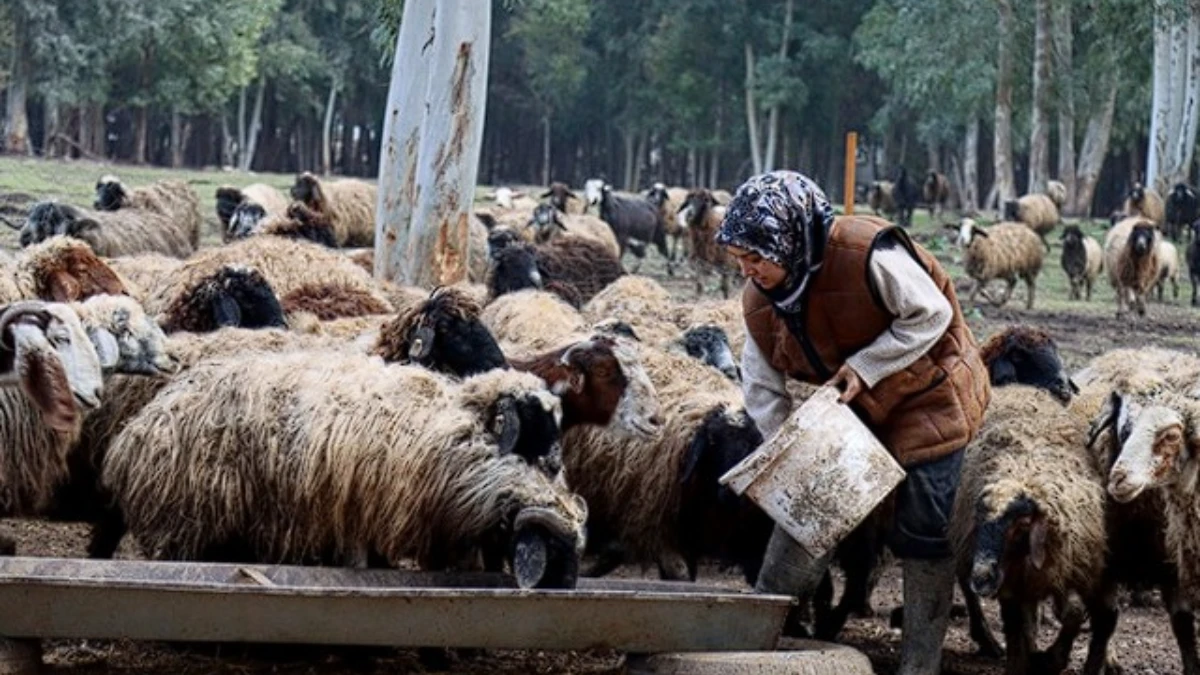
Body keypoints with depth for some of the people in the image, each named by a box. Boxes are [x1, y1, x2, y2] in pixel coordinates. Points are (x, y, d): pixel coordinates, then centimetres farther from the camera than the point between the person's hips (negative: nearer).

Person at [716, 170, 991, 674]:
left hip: (926, 394, -6)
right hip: (852, 405, 6)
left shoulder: (867, 255, -34)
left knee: (922, 532, -6)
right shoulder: (759, 301, -11)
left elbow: (932, 314, -25)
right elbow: (762, 387, -2)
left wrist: (864, 367, -28)